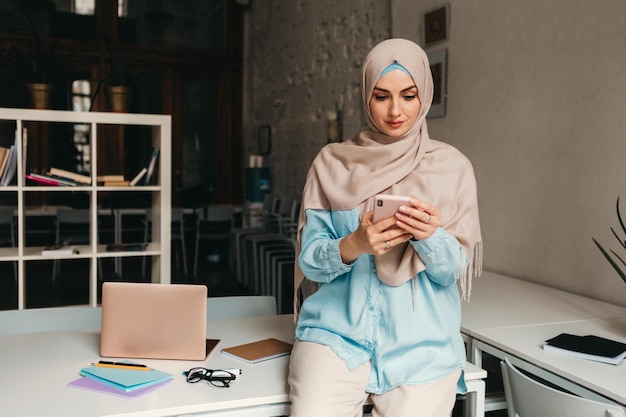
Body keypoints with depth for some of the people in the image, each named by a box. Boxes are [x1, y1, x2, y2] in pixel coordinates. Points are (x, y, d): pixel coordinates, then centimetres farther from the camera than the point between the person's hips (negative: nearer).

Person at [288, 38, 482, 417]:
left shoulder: (452, 166, 3)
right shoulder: (332, 162, 3)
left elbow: (456, 270, 1)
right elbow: (310, 260, 0)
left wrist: (429, 236, -20)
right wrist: (352, 246, -20)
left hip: (422, 343, 1)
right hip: (337, 330, 0)